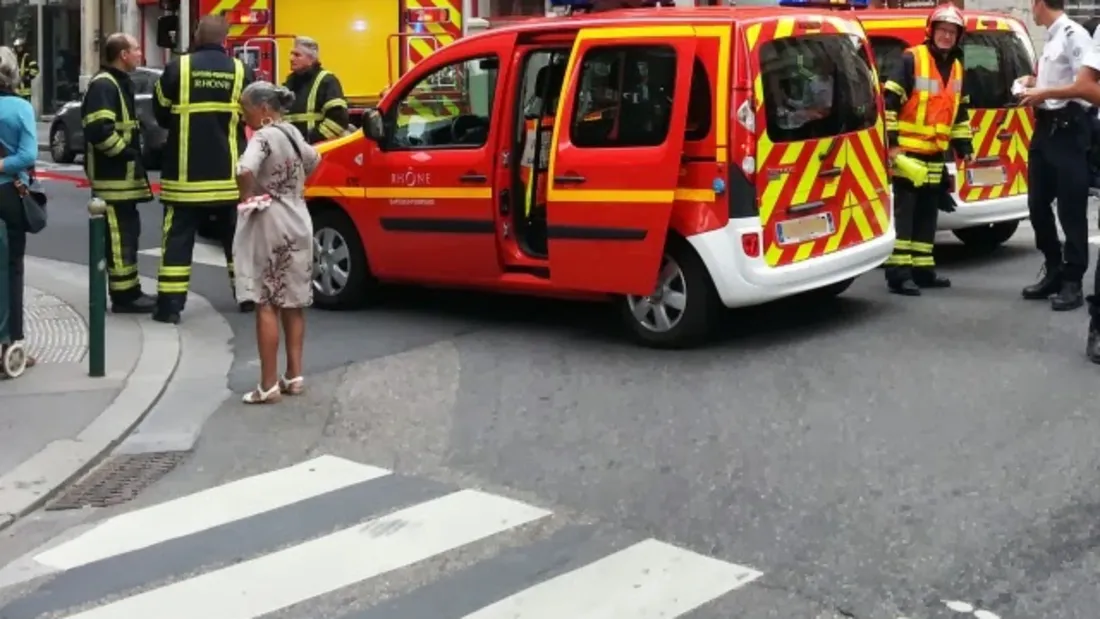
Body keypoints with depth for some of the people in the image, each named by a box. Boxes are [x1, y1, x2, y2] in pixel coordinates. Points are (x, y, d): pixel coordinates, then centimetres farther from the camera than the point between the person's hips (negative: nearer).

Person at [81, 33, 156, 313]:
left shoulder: (120, 83, 18)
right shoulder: (103, 85, -15)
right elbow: (99, 130, -26)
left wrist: (132, 155, 15)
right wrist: (127, 154, -19)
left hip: (123, 175, 10)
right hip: (113, 176, -10)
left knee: (128, 232, 14)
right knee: (120, 235, -7)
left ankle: (130, 291, 21)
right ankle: (123, 295, -3)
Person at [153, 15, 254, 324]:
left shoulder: (177, 68, -5)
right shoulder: (241, 71, -1)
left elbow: (161, 115, 4)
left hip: (185, 173, -2)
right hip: (229, 173, 2)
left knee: (178, 239, 3)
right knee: (237, 237, 16)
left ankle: (170, 305, 0)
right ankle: (247, 296, 24)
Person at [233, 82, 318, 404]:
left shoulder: (264, 136, -15)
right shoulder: (292, 133, 10)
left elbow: (245, 171, -33)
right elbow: (313, 161, 30)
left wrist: (246, 197, -16)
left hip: (269, 226, -8)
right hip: (298, 223, 8)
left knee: (266, 304, -4)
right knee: (293, 302, 13)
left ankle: (268, 384, -3)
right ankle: (293, 375, 19)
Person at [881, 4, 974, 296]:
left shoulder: (957, 68, 14)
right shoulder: (911, 59, -10)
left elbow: (960, 112, 22)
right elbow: (890, 101, -14)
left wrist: (964, 146, 17)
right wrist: (891, 142, -18)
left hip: (935, 154, 8)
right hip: (907, 150, -8)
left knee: (927, 213, 12)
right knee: (903, 212, -9)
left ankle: (922, 269, 19)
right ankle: (898, 273, -9)